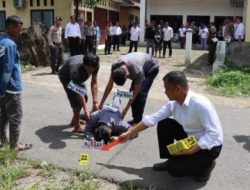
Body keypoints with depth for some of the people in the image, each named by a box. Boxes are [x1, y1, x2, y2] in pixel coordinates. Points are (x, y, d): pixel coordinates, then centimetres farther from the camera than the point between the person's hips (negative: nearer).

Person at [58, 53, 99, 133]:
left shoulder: (95, 65, -30)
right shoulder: (76, 69, -45)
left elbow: (94, 84, -23)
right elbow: (79, 92, -42)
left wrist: (95, 102, -28)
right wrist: (86, 110, -42)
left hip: (79, 77, 6)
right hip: (66, 77, -6)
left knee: (84, 98, 7)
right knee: (76, 100, -19)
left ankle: (75, 120, 26)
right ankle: (77, 126, -9)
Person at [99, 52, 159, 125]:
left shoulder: (137, 71, -43)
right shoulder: (115, 65, -29)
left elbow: (136, 91, -29)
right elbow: (109, 85, -18)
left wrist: (126, 109, -24)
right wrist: (101, 104, -16)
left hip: (151, 68, -6)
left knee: (141, 92, -17)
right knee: (132, 90, -2)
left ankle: (138, 120, -9)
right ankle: (135, 118, 9)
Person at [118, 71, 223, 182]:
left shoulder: (200, 104, -31)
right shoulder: (173, 104, -7)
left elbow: (214, 133, -30)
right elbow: (152, 119, -1)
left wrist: (191, 150, -32)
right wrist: (129, 133, 1)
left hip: (210, 146, -7)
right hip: (192, 138, 7)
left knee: (174, 169, -18)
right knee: (164, 125, -5)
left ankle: (206, 165, 8)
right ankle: (171, 161, 11)